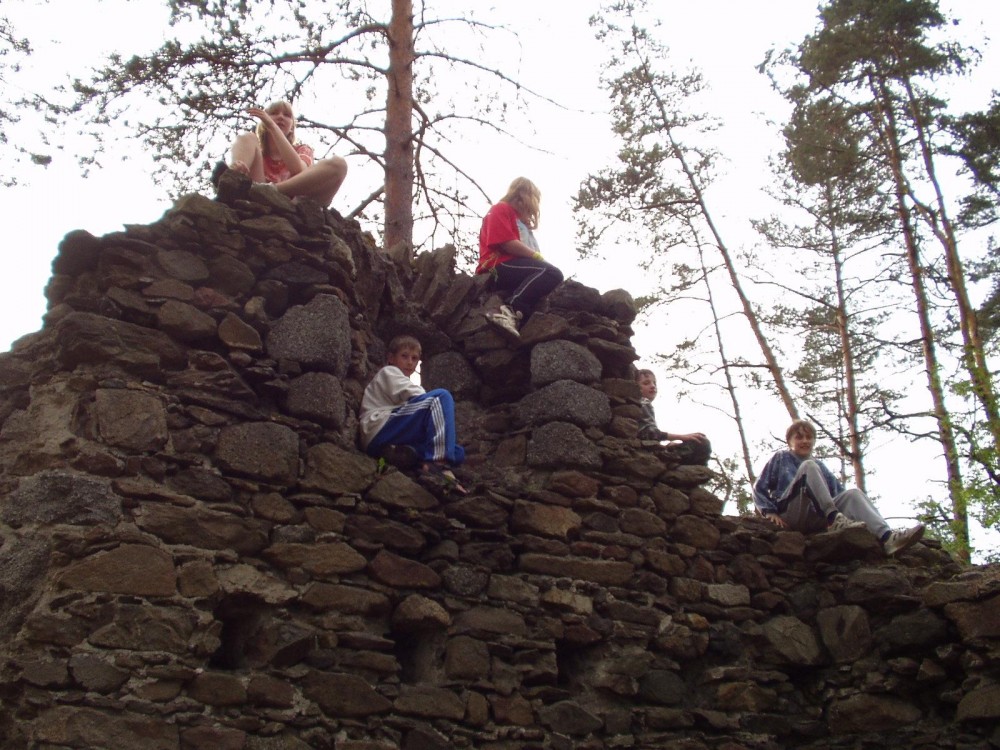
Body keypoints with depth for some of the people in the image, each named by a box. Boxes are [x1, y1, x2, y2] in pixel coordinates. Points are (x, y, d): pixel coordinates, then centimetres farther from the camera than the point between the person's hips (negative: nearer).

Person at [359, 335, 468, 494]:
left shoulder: (403, 384, 40)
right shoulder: (389, 372, 14)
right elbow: (418, 397, -4)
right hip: (380, 430, -8)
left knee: (458, 453, -2)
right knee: (442, 396, -21)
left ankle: (402, 453, -25)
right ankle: (437, 464, -41)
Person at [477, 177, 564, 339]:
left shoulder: (521, 221, 36)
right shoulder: (501, 209, 9)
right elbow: (507, 243, -9)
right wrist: (537, 257, -8)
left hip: (518, 270, 9)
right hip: (500, 267, -9)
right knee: (552, 273, -29)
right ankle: (511, 310, -44)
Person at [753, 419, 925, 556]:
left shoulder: (820, 467, 29)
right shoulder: (781, 459, 19)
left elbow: (840, 493, 19)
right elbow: (759, 488, 11)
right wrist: (770, 512, -5)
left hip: (815, 520, 4)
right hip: (790, 517, -4)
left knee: (853, 493, -19)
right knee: (808, 466, -22)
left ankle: (887, 536, -42)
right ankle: (835, 518, -38)